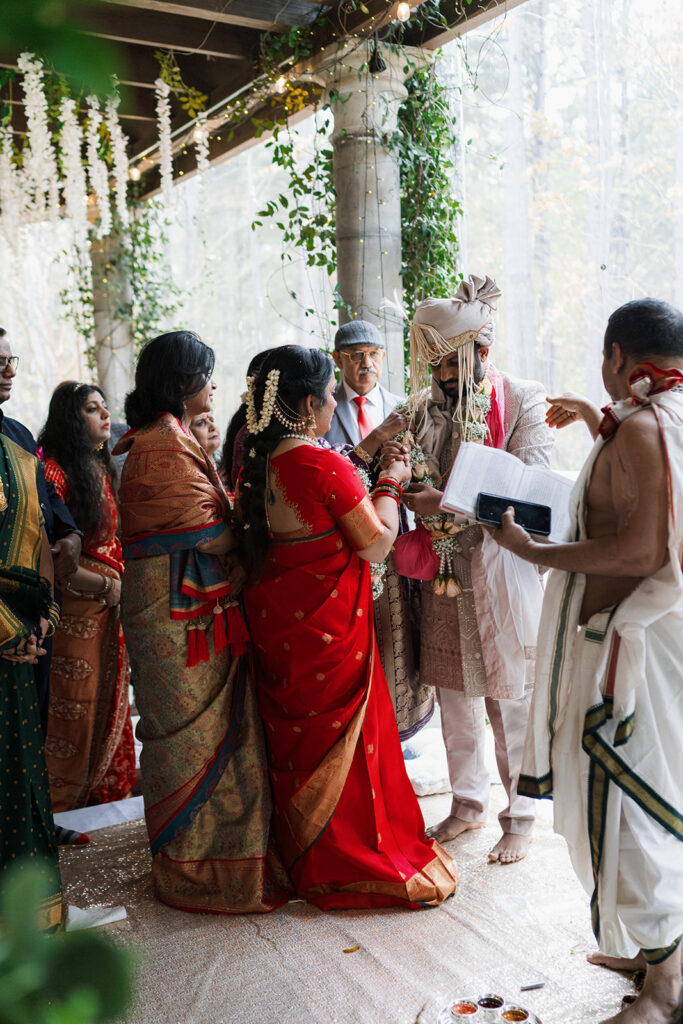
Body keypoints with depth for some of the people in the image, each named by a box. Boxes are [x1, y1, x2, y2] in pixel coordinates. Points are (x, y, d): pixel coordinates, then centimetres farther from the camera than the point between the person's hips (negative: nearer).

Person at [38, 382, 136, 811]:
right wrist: (102, 585, -15)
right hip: (73, 609, -8)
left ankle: (102, 788, 31)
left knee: (108, 701, 16)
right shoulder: (53, 470, -14)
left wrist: (118, 586, 5)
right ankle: (61, 803, 18)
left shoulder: (103, 469, 13)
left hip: (110, 607, 8)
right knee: (73, 706, 2)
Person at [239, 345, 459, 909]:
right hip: (327, 624, -8)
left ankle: (301, 855, 37)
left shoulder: (262, 464, 4)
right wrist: (390, 485, -2)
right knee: (342, 735, 7)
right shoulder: (325, 465, -21)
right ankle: (355, 863, 22)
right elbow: (376, 542, -17)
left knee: (295, 734, 20)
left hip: (277, 620, 8)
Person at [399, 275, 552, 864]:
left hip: (501, 570, -4)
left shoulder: (524, 402, -5)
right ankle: (469, 803, 33)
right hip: (443, 571, 5)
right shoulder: (427, 406, 9)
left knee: (509, 705, 4)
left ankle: (520, 817, 23)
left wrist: (447, 502, -23)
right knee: (454, 697, 14)